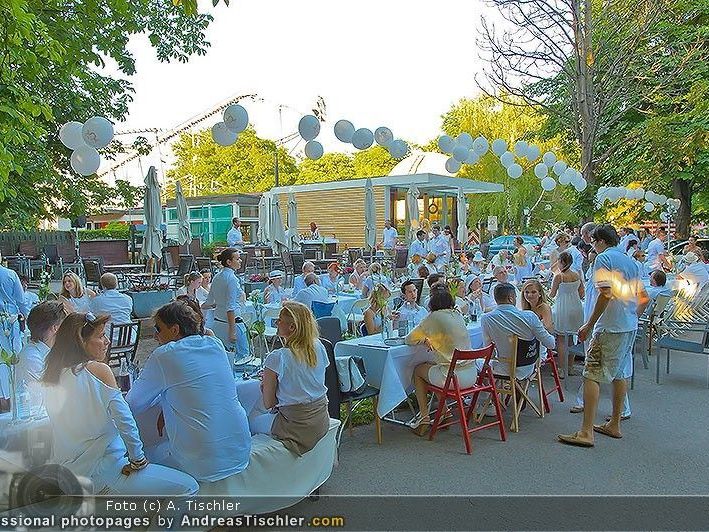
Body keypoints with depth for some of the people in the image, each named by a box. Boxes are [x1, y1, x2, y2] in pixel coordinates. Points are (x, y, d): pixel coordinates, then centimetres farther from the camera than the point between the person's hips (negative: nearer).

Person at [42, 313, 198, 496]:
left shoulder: (52, 376, 4)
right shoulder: (99, 370, -18)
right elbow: (125, 421, -19)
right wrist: (138, 460, -7)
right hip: (98, 475, -8)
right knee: (189, 487, -9)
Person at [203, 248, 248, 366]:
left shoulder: (217, 277, 10)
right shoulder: (232, 278, -15)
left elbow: (209, 302, 17)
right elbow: (230, 308, -20)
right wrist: (232, 331, -21)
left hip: (218, 321, 9)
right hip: (233, 321, -9)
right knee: (242, 355, -2)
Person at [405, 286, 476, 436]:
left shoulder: (434, 317, -8)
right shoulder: (458, 315, 11)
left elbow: (409, 340, -1)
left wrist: (423, 338, 18)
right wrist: (428, 339, 17)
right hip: (472, 375, 6)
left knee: (418, 370, 21)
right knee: (433, 366, 31)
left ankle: (424, 417, 20)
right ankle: (444, 411, 30)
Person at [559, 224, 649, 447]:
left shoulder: (603, 258, -9)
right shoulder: (631, 261, 16)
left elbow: (605, 293, -20)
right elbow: (644, 298, 18)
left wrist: (589, 325, -17)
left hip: (610, 327, -9)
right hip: (630, 327, 9)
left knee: (592, 375, -8)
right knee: (620, 373, 16)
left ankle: (586, 432, -11)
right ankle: (614, 425, 27)